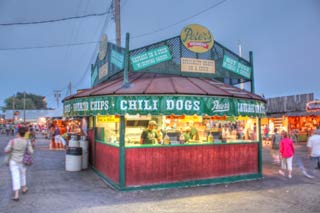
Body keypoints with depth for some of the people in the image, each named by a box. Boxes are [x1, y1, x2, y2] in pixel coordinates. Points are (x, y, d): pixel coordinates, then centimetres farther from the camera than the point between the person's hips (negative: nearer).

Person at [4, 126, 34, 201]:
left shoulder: (12, 141, -13)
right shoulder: (27, 142, -9)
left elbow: (6, 150, -12)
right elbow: (31, 152, -8)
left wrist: (11, 150, 9)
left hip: (13, 161, -2)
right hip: (22, 161, 2)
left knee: (15, 177, 0)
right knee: (22, 174, 25)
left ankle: (16, 195, -6)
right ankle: (24, 188, 42)